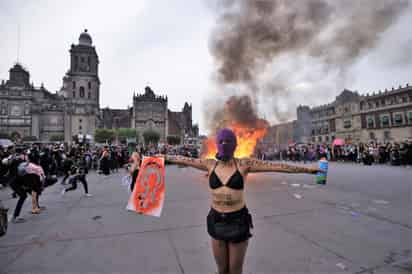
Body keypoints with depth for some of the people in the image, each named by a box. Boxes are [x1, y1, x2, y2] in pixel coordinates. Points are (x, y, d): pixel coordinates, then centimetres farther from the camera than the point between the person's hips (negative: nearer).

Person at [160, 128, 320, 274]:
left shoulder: (244, 164, -10)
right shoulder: (210, 164, -4)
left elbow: (276, 166, -11)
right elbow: (183, 160, 4)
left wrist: (306, 169, -9)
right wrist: (163, 157, 11)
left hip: (238, 220, -2)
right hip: (217, 220, 2)